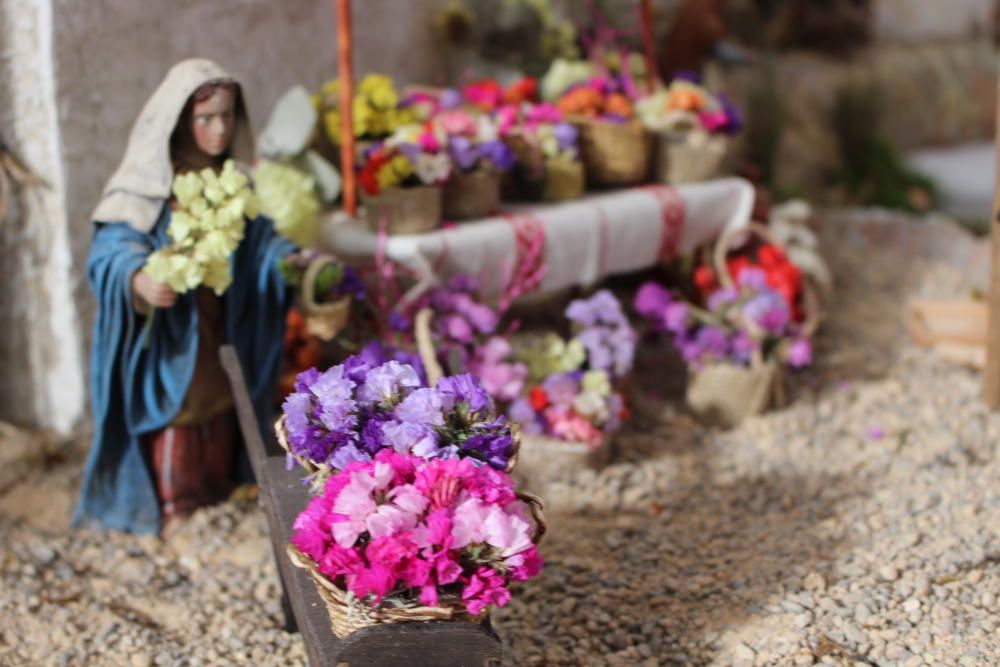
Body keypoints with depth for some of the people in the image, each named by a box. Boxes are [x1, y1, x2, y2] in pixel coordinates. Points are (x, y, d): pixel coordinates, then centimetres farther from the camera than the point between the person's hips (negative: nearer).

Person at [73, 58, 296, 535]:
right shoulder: (147, 184, -14)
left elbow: (260, 238, 5)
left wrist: (294, 259, -15)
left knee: (221, 404, 15)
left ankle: (217, 489, 31)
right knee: (177, 412, 1)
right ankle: (172, 510, 15)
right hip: (168, 333, -5)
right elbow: (113, 249, -22)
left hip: (223, 330, 6)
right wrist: (138, 280, -43)